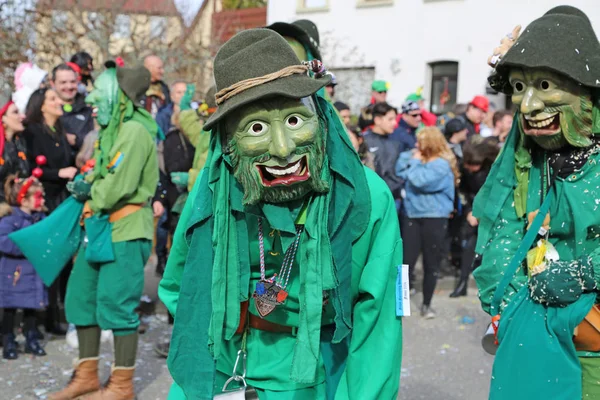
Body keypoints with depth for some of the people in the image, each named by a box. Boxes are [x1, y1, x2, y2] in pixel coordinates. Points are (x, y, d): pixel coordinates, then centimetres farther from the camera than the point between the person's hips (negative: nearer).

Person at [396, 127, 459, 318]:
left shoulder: (442, 164, -11)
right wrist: (409, 157, -4)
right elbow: (400, 172, 4)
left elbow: (420, 180, -23)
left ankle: (426, 304, 19)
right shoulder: (417, 157, 11)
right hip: (412, 214, 5)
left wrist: (415, 162, -9)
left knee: (431, 263, 6)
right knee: (406, 260, -2)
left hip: (435, 218, -5)